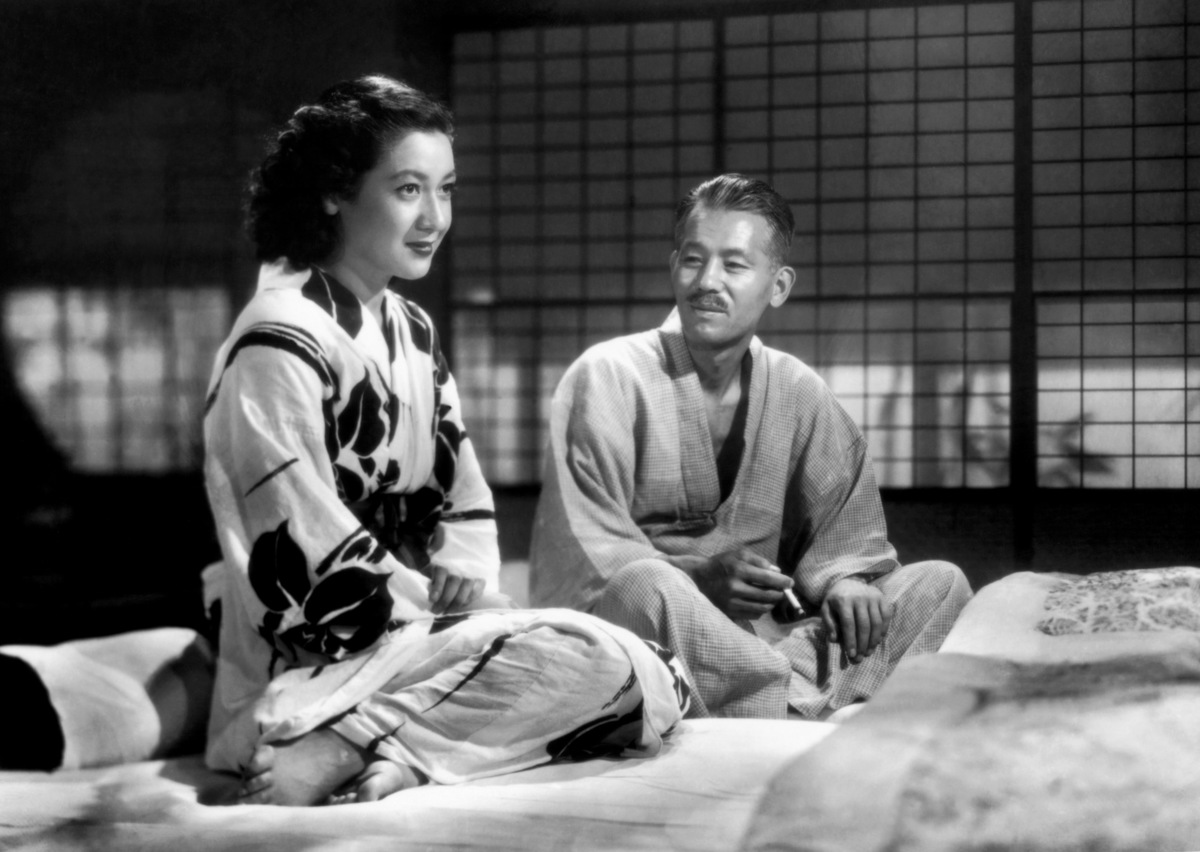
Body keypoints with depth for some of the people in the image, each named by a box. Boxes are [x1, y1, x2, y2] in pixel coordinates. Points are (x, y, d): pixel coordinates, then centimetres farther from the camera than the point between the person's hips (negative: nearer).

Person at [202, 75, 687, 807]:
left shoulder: (410, 330, 13)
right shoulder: (280, 342, -14)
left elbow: (463, 500, 16)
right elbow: (307, 555, -17)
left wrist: (466, 579, -4)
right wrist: (452, 609, -11)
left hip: (406, 633, 9)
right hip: (309, 666, -9)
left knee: (652, 686, -2)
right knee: (604, 665, -22)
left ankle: (395, 760, -14)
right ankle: (335, 752, -23)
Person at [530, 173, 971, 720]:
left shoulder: (795, 390, 11)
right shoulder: (607, 378, -5)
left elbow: (847, 520, 14)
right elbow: (579, 551, -11)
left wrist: (841, 577, -10)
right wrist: (697, 579, -25)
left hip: (764, 632, 5)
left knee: (938, 583, -7)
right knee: (647, 589, -38)